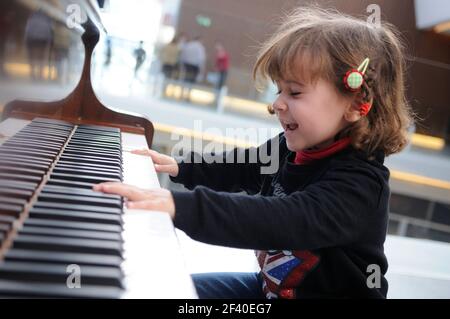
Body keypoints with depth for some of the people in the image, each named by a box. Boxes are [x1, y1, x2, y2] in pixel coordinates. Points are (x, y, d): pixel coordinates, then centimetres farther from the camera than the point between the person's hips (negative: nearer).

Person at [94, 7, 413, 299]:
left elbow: (284, 222, -46)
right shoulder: (293, 147, -5)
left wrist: (181, 206, -54)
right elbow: (245, 168, 13)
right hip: (272, 284, 8)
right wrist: (180, 167, 7)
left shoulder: (359, 184, -30)